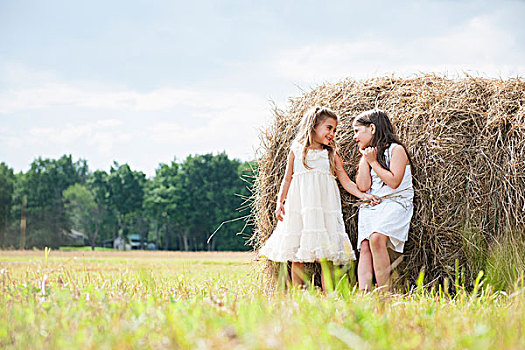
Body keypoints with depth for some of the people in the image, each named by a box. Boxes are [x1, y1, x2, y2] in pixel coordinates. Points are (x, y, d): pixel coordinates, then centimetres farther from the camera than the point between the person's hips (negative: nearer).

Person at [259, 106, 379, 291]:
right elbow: (287, 179, 14)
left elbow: (346, 181, 11)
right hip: (299, 205, 0)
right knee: (297, 257, 0)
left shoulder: (332, 155, 13)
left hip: (325, 205, 1)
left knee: (326, 257, -6)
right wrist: (280, 202, 5)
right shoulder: (297, 150, 10)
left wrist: (362, 194, -3)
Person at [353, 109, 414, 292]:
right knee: (364, 246, -17)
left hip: (394, 203, -6)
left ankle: (385, 294, -27)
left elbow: (394, 182, -12)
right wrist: (365, 158, 5)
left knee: (377, 238, -30)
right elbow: (363, 186, 6)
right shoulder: (367, 155, 21)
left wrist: (373, 162, -4)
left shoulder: (396, 150, 2)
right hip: (369, 206, 6)